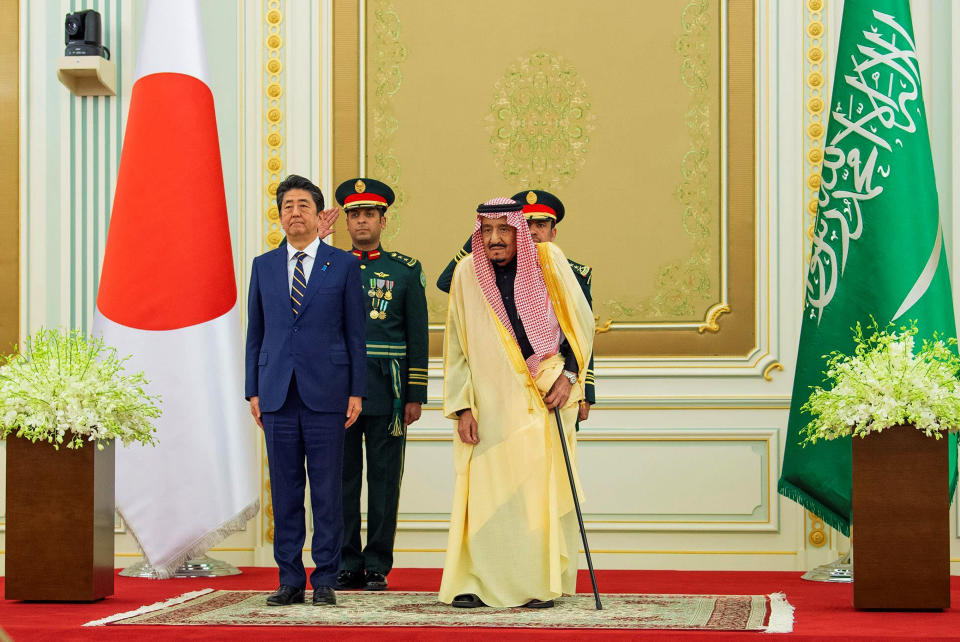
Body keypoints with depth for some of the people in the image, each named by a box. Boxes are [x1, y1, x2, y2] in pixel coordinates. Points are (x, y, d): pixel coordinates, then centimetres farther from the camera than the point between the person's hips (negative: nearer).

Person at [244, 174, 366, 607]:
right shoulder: (264, 266, 11)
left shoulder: (343, 265, 4)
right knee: (285, 490, 4)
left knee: (326, 490, -1)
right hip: (277, 393, 2)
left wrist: (356, 391, -2)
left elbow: (356, 333, 4)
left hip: (325, 392, -2)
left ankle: (325, 579, 5)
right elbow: (255, 333, 13)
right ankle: (290, 580, 10)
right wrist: (253, 392, 7)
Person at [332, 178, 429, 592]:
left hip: (387, 390, -1)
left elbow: (418, 337, 4)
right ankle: (347, 565, 11)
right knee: (343, 477, 3)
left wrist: (415, 396, 0)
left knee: (384, 479, 1)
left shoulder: (406, 271, 6)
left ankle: (377, 568, 7)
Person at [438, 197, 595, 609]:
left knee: (543, 486, -1)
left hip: (546, 397, 0)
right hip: (491, 402, 0)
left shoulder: (549, 262, -1)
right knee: (487, 489, -6)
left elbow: (580, 323, 5)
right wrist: (462, 408, -3)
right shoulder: (467, 273, -1)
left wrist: (568, 374, -6)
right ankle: (476, 582, 1)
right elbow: (457, 347, 3)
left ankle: (540, 584, 6)